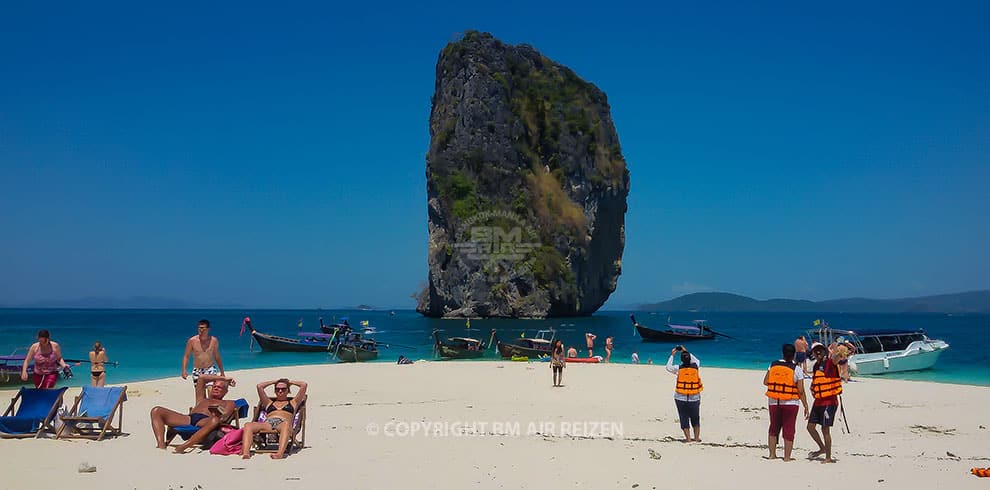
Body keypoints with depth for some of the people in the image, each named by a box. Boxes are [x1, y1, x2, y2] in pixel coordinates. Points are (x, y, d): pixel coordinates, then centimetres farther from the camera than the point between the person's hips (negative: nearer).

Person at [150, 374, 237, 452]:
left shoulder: (228, 403, 30)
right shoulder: (202, 399, 40)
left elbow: (224, 417, 9)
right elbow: (201, 378, 35)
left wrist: (217, 410, -12)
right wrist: (224, 378, 36)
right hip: (188, 419, 4)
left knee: (215, 420, -43)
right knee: (156, 411, -11)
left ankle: (183, 447, -51)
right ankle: (161, 445, -33)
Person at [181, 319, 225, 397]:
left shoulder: (214, 340, -2)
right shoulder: (192, 341, -5)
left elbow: (217, 357, 8)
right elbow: (186, 356, 2)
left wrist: (222, 372, 11)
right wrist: (184, 370, -10)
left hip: (210, 369, -1)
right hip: (197, 371, 1)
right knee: (199, 393, 8)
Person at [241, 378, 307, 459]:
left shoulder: (293, 402, 33)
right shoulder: (269, 403, 38)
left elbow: (304, 385, 28)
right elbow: (259, 386, 32)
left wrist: (290, 382, 43)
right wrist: (274, 382, 44)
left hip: (282, 424, -3)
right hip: (267, 424, 3)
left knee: (286, 424, -44)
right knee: (248, 426, -30)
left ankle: (280, 453, -66)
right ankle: (245, 453, -52)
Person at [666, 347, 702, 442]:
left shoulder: (678, 368, -10)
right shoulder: (695, 366, -4)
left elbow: (668, 367, 4)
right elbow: (697, 360, 19)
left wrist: (672, 355, 7)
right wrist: (686, 352, 21)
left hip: (681, 398, -2)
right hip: (694, 398, 2)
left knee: (684, 418, 8)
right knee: (695, 418, 16)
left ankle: (688, 438, 7)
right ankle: (697, 438, 20)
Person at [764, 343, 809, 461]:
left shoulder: (773, 365, 1)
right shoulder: (797, 369, -7)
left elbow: (765, 382, 6)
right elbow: (801, 391, -8)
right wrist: (806, 406, -1)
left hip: (774, 402, 3)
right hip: (790, 403, -3)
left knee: (773, 428, 16)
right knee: (788, 430, 4)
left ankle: (772, 454, 17)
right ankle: (787, 457, 4)